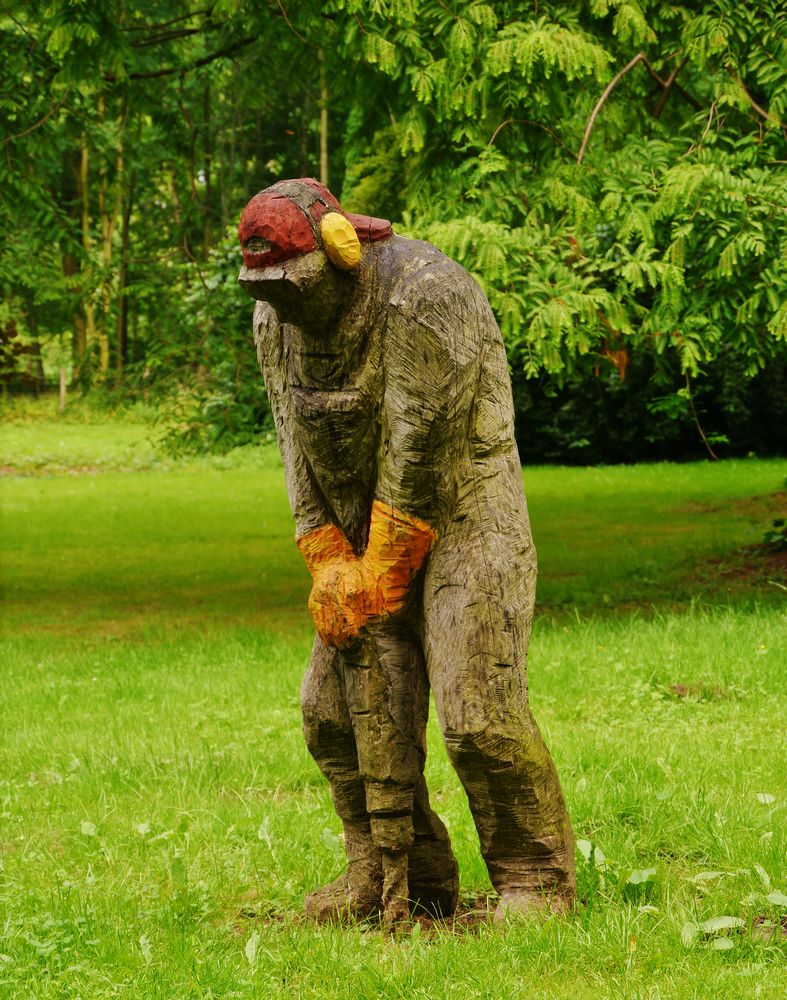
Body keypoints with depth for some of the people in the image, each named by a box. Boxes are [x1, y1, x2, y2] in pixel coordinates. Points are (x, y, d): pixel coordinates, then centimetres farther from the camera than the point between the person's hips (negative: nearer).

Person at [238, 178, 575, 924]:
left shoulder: (423, 295, -23)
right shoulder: (276, 320, 1)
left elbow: (420, 448, -23)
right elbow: (299, 452, 4)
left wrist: (379, 581, -19)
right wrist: (328, 565, -8)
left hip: (462, 509, -7)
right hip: (365, 531, 7)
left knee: (477, 713, -15)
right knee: (338, 707, 2)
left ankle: (536, 881, -2)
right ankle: (396, 876, 13)